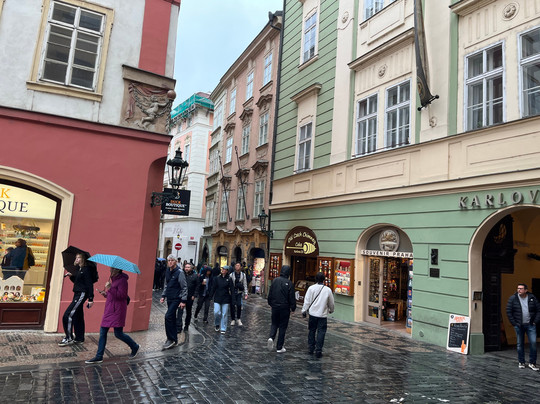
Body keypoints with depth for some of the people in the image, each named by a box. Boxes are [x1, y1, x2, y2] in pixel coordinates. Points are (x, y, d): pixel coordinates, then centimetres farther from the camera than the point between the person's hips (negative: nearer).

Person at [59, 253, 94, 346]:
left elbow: (89, 284, -16)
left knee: (68, 315, -11)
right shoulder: (79, 269, 14)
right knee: (77, 317, 13)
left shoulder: (86, 269, -13)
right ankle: (79, 338, 22)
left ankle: (69, 338, -4)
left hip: (82, 294, -10)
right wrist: (71, 276, 6)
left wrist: (91, 298, -19)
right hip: (77, 294, 10)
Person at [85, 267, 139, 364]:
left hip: (117, 310, -9)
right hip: (109, 309, 9)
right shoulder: (113, 279, 14)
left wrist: (110, 288, -26)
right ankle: (99, 357, 14)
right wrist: (105, 293, 7)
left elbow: (122, 295, -21)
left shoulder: (122, 280, -15)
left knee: (118, 333, -2)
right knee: (103, 332, 7)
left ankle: (135, 347, 20)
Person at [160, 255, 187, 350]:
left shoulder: (179, 272, -11)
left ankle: (171, 339, -7)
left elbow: (184, 287, -11)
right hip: (169, 299, 8)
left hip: (176, 299, -8)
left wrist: (183, 300, -14)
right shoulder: (167, 272, 11)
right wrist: (163, 296, 13)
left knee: (168, 316, -16)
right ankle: (174, 339, 20)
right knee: (172, 318, 11)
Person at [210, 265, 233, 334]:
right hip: (217, 298, 1)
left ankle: (223, 329, 13)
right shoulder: (217, 278, 3)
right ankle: (217, 325, 19)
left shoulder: (229, 279, 1)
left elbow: (231, 290, 1)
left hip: (225, 299, 0)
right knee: (216, 312, -8)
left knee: (224, 314, 2)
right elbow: (213, 288, 6)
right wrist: (211, 296, 2)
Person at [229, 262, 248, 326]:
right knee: (232, 305, -1)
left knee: (239, 305, -6)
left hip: (239, 292, 0)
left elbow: (245, 285, 6)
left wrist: (246, 294, 3)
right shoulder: (231, 275, 1)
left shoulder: (243, 275, 4)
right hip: (233, 292, 0)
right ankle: (233, 319, 15)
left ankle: (238, 319, 13)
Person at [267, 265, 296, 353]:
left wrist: (271, 304, 20)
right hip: (284, 308, -3)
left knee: (274, 324, 19)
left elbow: (270, 294, 7)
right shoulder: (289, 283, -13)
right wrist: (293, 308, 2)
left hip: (275, 307, 3)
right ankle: (279, 347, 11)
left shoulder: (275, 281, -1)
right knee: (282, 327, 7)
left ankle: (271, 338, -7)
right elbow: (292, 298, -10)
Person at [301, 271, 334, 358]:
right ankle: (318, 350, 0)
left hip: (313, 313, 1)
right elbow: (331, 303, 9)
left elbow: (307, 301, -4)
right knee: (321, 332, 4)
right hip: (323, 314, -1)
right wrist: (331, 310, 28)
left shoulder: (311, 288, -6)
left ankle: (310, 348, 22)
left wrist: (304, 310, 5)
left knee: (312, 331, 14)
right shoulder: (328, 290, -2)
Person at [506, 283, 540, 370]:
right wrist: (514, 323, -4)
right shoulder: (513, 298, -4)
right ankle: (521, 362, 19)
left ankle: (532, 363, 10)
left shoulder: (532, 298, -1)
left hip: (530, 325, 1)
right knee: (520, 344, 6)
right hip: (519, 325, -1)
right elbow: (508, 311, -1)